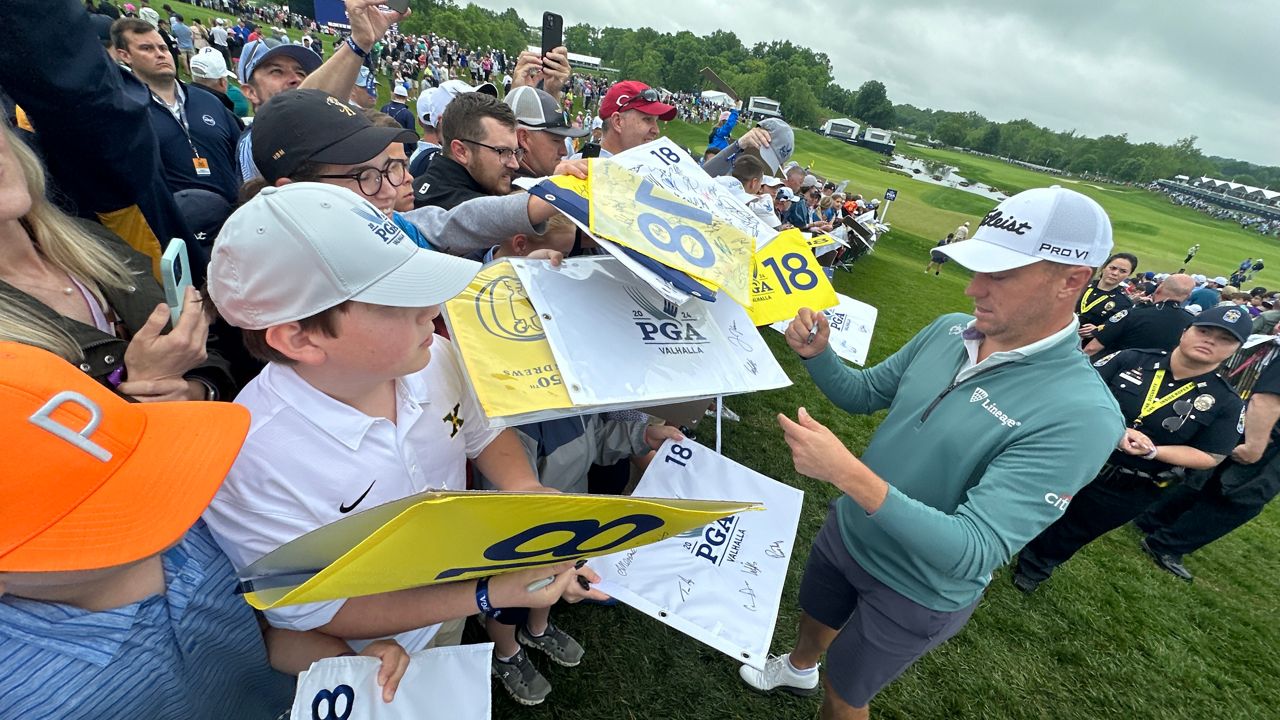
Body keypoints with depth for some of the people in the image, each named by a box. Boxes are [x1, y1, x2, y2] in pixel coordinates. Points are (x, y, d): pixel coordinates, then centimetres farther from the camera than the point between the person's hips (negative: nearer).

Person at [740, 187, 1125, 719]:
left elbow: (974, 551, -35)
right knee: (814, 618, 33)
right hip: (846, 530, 6)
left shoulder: (1080, 416, -31)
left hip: (914, 594, -5)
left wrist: (849, 473, -46)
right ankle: (798, 668, 66)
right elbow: (863, 394, 2)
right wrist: (816, 353, -19)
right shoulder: (950, 332, -11)